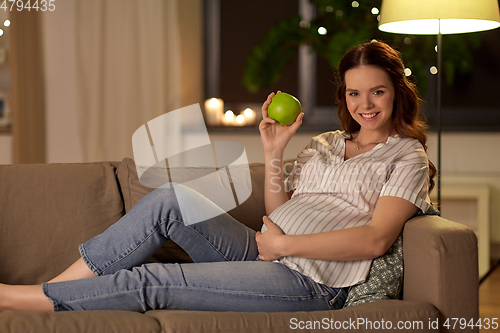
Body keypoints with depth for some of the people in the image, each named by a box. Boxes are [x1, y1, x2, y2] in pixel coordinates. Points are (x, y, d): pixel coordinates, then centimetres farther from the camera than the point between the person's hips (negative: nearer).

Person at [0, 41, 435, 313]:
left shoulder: (407, 156, 3)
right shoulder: (324, 145, 22)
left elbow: (375, 239, -12)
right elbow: (279, 215, 16)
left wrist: (285, 244, -13)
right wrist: (273, 154, 2)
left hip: (311, 283, -6)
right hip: (262, 255, 6)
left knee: (150, 282, -17)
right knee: (170, 201, -18)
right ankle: (58, 284, -13)